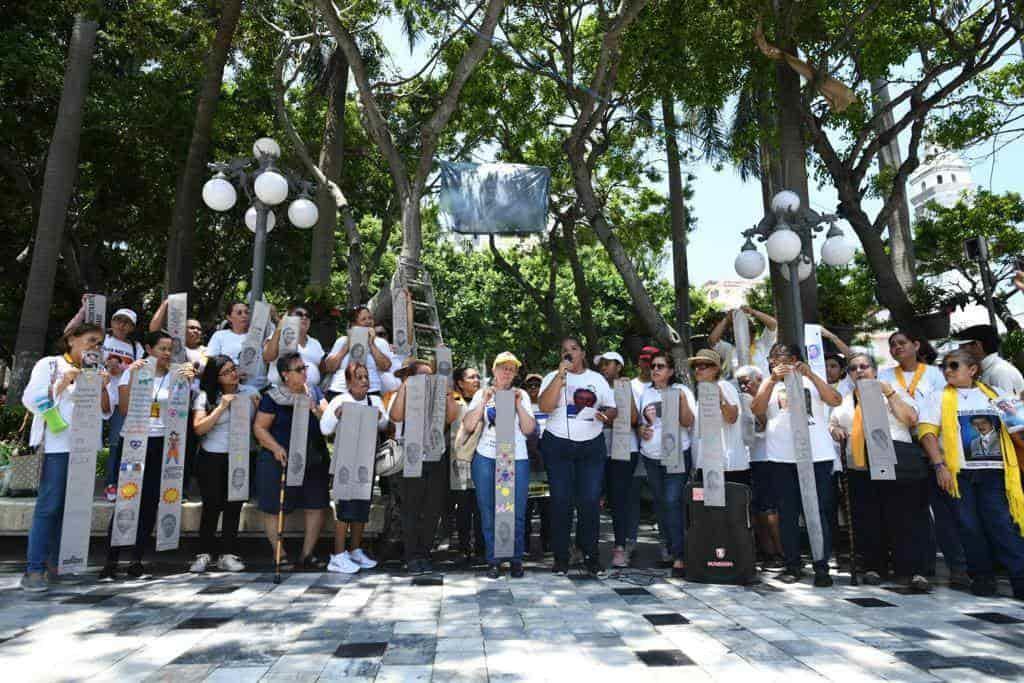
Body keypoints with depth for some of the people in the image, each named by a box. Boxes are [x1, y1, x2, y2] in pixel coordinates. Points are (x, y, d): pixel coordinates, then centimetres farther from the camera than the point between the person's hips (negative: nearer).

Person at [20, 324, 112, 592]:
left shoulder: (95, 372, 17)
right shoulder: (49, 365, 4)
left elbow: (105, 413, 13)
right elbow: (31, 401, -4)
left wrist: (103, 388, -3)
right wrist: (63, 383, -13)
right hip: (57, 445, -5)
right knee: (49, 506, -9)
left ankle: (58, 564, 14)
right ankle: (35, 569, -4)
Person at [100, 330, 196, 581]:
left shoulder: (175, 375, 7)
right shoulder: (132, 372, 2)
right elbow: (124, 410, -7)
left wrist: (187, 381, -15)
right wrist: (133, 377, -14)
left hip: (161, 444, 2)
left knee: (150, 503, 4)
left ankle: (137, 561, 14)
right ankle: (110, 562, 4)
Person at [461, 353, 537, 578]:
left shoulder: (521, 395, 12)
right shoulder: (482, 394, 11)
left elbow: (528, 429, 3)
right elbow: (468, 425, 0)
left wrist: (518, 404, -7)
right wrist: (484, 401, -8)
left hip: (516, 459, 0)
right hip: (486, 458, 0)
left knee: (516, 512, -1)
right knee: (488, 511, 2)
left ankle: (516, 560, 13)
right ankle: (493, 560, 14)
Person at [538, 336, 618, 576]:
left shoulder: (597, 379, 11)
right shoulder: (553, 377, 3)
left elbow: (612, 409, 12)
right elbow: (545, 406, -14)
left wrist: (606, 416, -11)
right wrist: (561, 374, -17)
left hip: (592, 446, 2)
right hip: (558, 446, -1)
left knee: (591, 501, 0)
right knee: (560, 501, 0)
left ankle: (590, 555, 13)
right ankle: (561, 556, 11)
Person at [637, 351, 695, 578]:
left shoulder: (681, 390, 1)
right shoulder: (646, 393, 12)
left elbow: (688, 423, -7)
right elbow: (639, 422, 19)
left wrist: (682, 400, -21)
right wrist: (642, 430, -3)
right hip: (651, 457, 5)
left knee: (673, 501, -16)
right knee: (660, 504, 12)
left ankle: (679, 557, -13)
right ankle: (669, 549, 27)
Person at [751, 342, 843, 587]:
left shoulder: (812, 381, 12)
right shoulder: (769, 384, 12)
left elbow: (836, 401, -5)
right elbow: (757, 410, -6)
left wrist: (810, 374, -13)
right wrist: (773, 379, -15)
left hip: (818, 455, 0)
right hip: (781, 457, 1)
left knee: (820, 511, 0)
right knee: (788, 512, 4)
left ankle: (821, 567, 6)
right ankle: (793, 565, 13)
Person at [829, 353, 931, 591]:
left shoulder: (893, 391, 11)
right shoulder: (845, 400, 19)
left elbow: (911, 420, -1)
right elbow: (832, 422, 27)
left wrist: (890, 393, -7)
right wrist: (834, 429, 4)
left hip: (898, 463, -3)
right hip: (860, 467, 3)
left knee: (905, 518, -6)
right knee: (868, 520, 4)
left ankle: (914, 571, -2)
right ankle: (874, 567, 14)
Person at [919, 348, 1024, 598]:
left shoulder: (994, 395, 15)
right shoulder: (939, 397, 7)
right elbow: (927, 432, -3)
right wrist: (940, 465, -12)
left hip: (993, 472, 1)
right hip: (958, 472, -1)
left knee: (1003, 526, -4)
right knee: (969, 526, 2)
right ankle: (982, 577, 14)